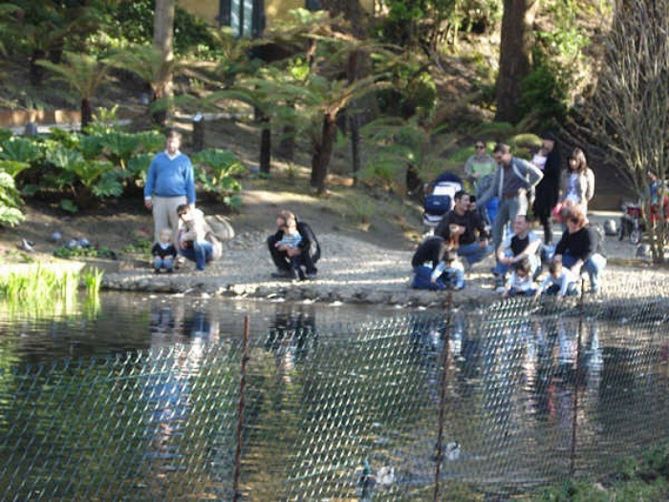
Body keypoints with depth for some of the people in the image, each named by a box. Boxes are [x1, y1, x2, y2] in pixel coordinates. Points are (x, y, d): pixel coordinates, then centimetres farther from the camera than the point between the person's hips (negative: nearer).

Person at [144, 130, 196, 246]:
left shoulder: (184, 160, 5)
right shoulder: (158, 159, 9)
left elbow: (190, 183, 4)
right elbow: (150, 179, 10)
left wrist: (191, 202, 1)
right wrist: (148, 196, 1)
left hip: (178, 200, -2)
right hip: (160, 199, 2)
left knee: (178, 230, -1)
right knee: (159, 230, 4)